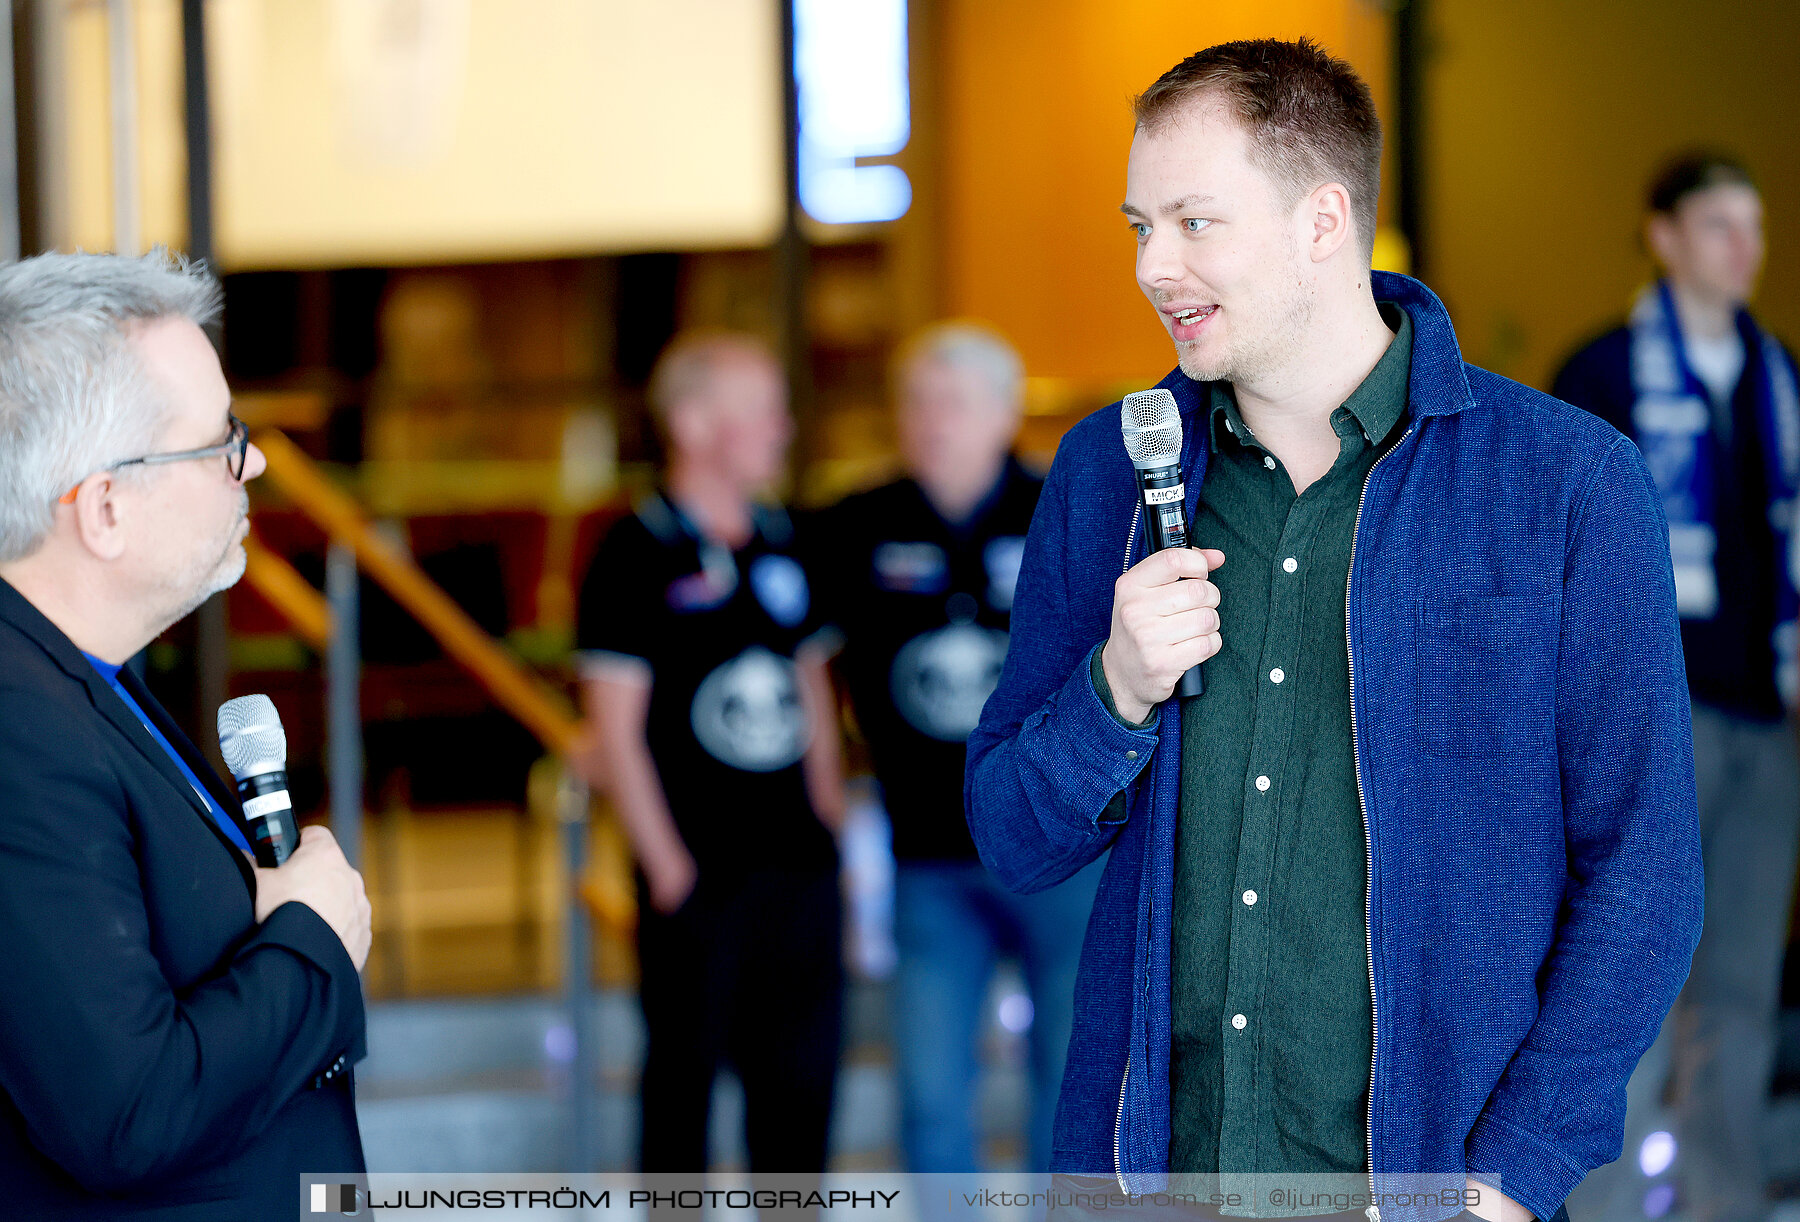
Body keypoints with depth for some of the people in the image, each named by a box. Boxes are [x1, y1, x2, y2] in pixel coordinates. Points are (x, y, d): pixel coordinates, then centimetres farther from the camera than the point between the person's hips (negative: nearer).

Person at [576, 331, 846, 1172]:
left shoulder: (782, 543, 11)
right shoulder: (637, 555, -9)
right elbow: (615, 729, -10)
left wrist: (830, 812, 11)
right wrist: (666, 865, -12)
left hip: (798, 861, 6)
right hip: (698, 874, -6)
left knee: (801, 1072, 11)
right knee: (684, 1075, 3)